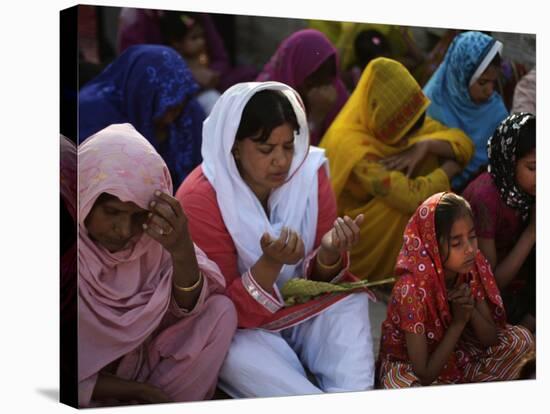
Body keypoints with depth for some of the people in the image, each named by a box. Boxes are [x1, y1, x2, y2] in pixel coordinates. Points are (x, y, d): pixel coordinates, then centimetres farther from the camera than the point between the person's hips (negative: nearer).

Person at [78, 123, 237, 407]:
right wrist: (137, 390, -16)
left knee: (220, 312, -11)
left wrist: (182, 251, -28)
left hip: (140, 360, 5)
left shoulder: (151, 232, -12)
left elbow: (188, 308, -9)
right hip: (90, 388, -5)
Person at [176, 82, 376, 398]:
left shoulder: (310, 173, -11)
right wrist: (270, 263, -38)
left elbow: (319, 278, -3)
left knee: (351, 301, -24)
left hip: (303, 308, 3)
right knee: (239, 352, -33)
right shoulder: (199, 199, -22)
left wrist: (330, 253, -28)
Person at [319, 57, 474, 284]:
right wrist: (451, 166, -18)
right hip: (351, 236, -7)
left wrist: (425, 146, -24)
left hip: (389, 223, 7)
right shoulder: (352, 146, -29)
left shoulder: (402, 120, -8)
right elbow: (414, 198, -34)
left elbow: (464, 143, -5)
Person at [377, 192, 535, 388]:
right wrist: (458, 322, -28)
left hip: (454, 351, 6)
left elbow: (491, 339, -7)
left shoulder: (474, 266, -15)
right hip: (409, 365, -6)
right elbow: (425, 376, -27)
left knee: (521, 338, -9)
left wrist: (471, 311, -26)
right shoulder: (412, 289, -30)